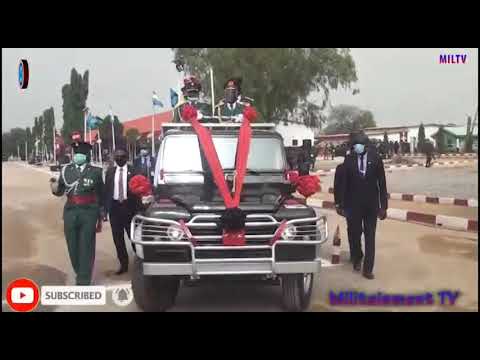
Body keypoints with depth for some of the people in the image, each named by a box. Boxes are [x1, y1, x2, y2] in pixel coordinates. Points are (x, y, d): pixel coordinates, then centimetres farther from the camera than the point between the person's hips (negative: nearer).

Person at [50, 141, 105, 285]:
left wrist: (101, 217, 6)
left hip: (89, 214, -3)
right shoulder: (66, 170, 7)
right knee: (73, 248, 11)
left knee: (86, 248, 0)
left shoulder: (95, 172, 0)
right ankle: (81, 275, 31)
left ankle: (84, 281, 9)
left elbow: (101, 196, 5)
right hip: (70, 213, 3)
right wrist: (54, 187, -16)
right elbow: (59, 191, 8)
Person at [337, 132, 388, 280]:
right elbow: (344, 183, 0)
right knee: (355, 234, 12)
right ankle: (357, 259, 37)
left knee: (370, 237, 1)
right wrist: (341, 203, -2)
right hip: (353, 204, 0)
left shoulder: (375, 159, -4)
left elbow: (382, 183, -2)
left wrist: (384, 206, -5)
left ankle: (368, 268, 7)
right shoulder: (349, 159, -4)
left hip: (371, 204, 0)